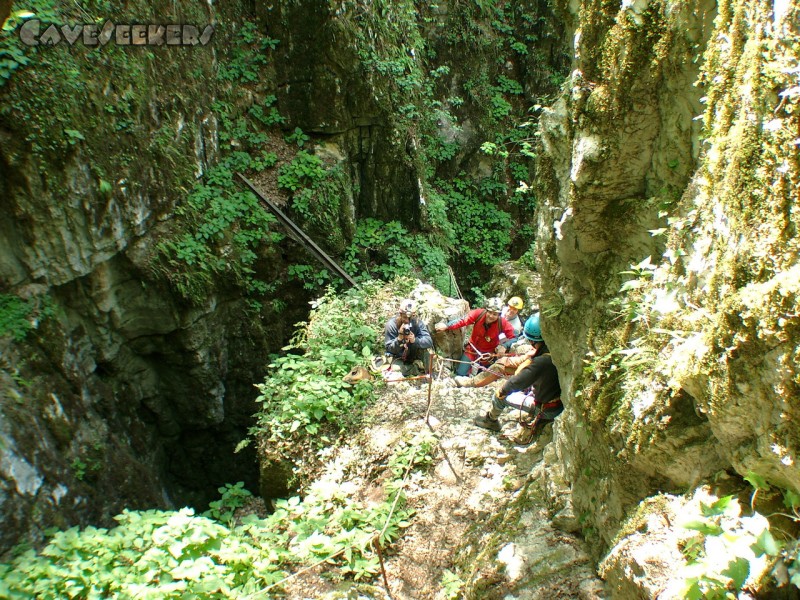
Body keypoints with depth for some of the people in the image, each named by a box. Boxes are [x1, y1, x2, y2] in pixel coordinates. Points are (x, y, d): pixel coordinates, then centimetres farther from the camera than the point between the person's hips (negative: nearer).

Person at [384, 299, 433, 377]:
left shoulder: (417, 323, -16)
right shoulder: (391, 325, -21)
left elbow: (429, 342, -26)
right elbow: (389, 349, -20)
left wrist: (415, 340, -45)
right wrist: (399, 338, -39)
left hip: (413, 353, 1)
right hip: (399, 357, -1)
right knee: (395, 369, -31)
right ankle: (414, 369, -3)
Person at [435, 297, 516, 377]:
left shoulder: (502, 323, -25)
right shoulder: (478, 314, -26)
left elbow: (513, 337, -21)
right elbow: (463, 320, -34)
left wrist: (504, 347, -37)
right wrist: (446, 326, -46)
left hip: (489, 354, 0)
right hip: (473, 349, 0)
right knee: (460, 374, 0)